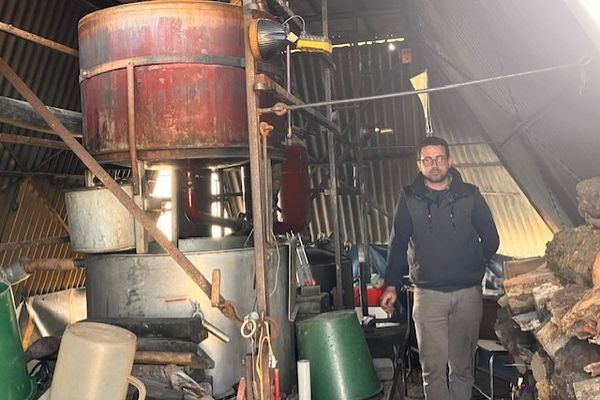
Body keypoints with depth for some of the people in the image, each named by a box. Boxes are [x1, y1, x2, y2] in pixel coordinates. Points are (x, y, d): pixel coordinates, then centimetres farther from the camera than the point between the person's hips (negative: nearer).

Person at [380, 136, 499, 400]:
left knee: (462, 366, 9)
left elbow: (491, 239, 12)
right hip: (428, 294, -1)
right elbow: (398, 244, 8)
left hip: (468, 293, 1)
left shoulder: (470, 195, 3)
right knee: (433, 367, -2)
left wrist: (473, 267, 10)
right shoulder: (409, 199, 3)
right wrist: (391, 285, 5)